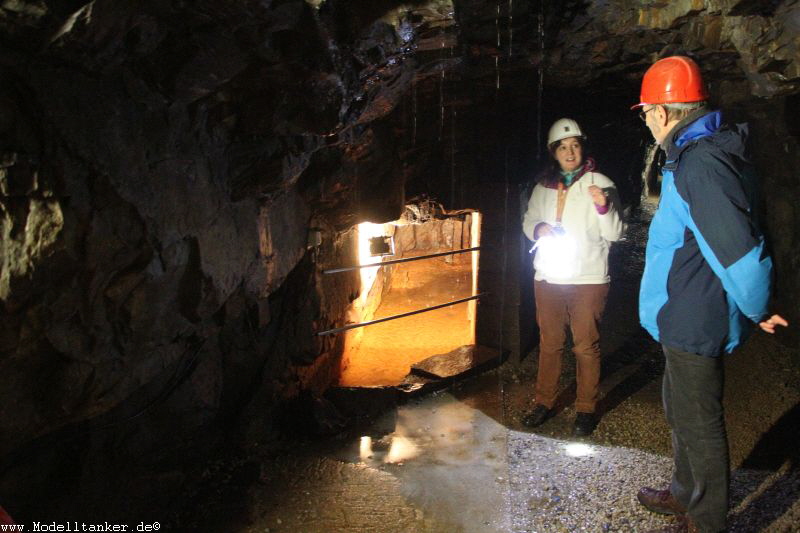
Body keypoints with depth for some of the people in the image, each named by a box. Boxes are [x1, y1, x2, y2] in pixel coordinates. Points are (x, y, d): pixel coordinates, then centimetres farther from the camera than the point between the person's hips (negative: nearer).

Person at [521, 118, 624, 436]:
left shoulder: (599, 184, -4)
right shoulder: (544, 186, 8)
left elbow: (614, 234, -7)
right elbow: (528, 220, 17)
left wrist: (604, 207, -26)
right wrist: (539, 228, -6)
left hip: (588, 278, -4)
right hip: (548, 277, 4)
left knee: (586, 345, 3)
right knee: (549, 342, 14)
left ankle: (586, 408, 18)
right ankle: (544, 401, 27)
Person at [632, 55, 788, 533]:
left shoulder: (700, 165, -26)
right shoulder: (701, 152, 9)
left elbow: (739, 246, -30)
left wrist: (758, 310, -14)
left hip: (694, 322, -11)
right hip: (688, 316, 11)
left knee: (698, 423, 6)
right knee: (683, 412, 24)